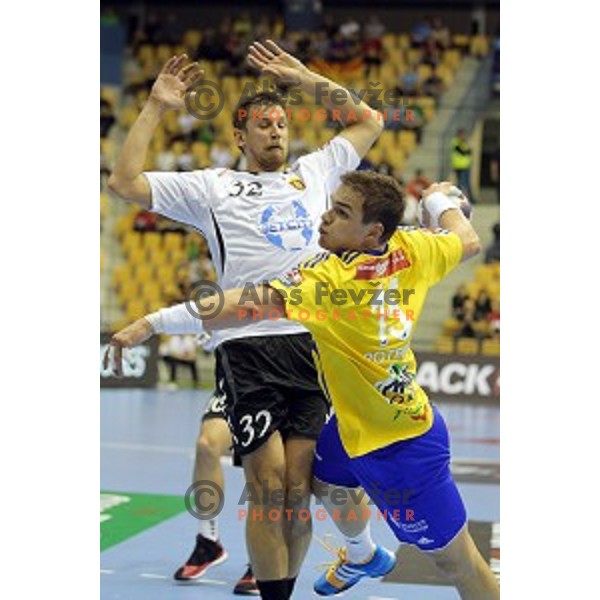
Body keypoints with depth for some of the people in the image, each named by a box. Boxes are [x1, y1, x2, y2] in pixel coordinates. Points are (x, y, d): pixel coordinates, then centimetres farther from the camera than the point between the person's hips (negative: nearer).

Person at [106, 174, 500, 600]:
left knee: (455, 560, 5)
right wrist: (441, 200, 29)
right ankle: (363, 557, 64)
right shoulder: (411, 249, -11)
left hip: (397, 449, -9)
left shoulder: (329, 279, -33)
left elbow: (245, 306, -45)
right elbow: (468, 241, 9)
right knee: (327, 482, 35)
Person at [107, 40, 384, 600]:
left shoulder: (312, 173, 24)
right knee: (267, 486, -8)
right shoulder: (212, 186, 15)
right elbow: (125, 183, 9)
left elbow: (369, 122, 30)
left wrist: (305, 79, 24)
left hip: (312, 342, 3)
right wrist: (155, 107, 7)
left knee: (297, 490, 0)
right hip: (247, 347, -2)